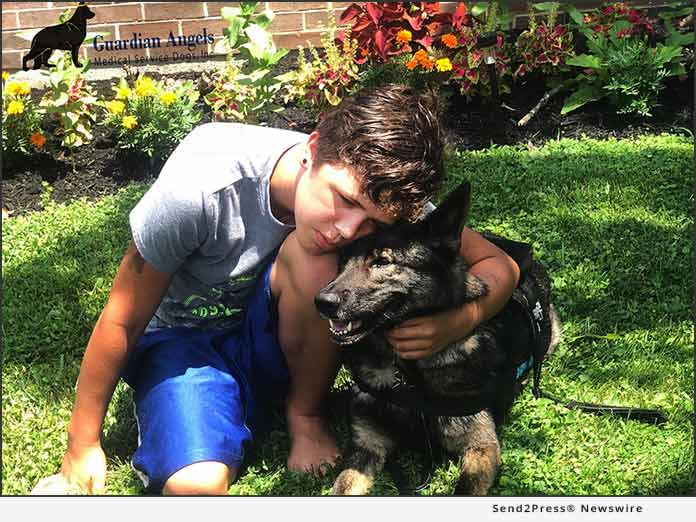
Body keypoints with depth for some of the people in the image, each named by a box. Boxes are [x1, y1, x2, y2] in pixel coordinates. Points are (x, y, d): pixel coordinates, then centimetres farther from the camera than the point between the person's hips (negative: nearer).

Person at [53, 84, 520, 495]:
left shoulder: (379, 189, -22)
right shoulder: (201, 188, -33)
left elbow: (499, 265, -12)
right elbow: (123, 320, -19)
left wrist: (458, 320, -35)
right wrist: (83, 445, -11)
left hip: (275, 337, 4)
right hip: (181, 338, -3)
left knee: (316, 258, -31)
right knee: (198, 483, -32)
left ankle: (307, 413, -8)